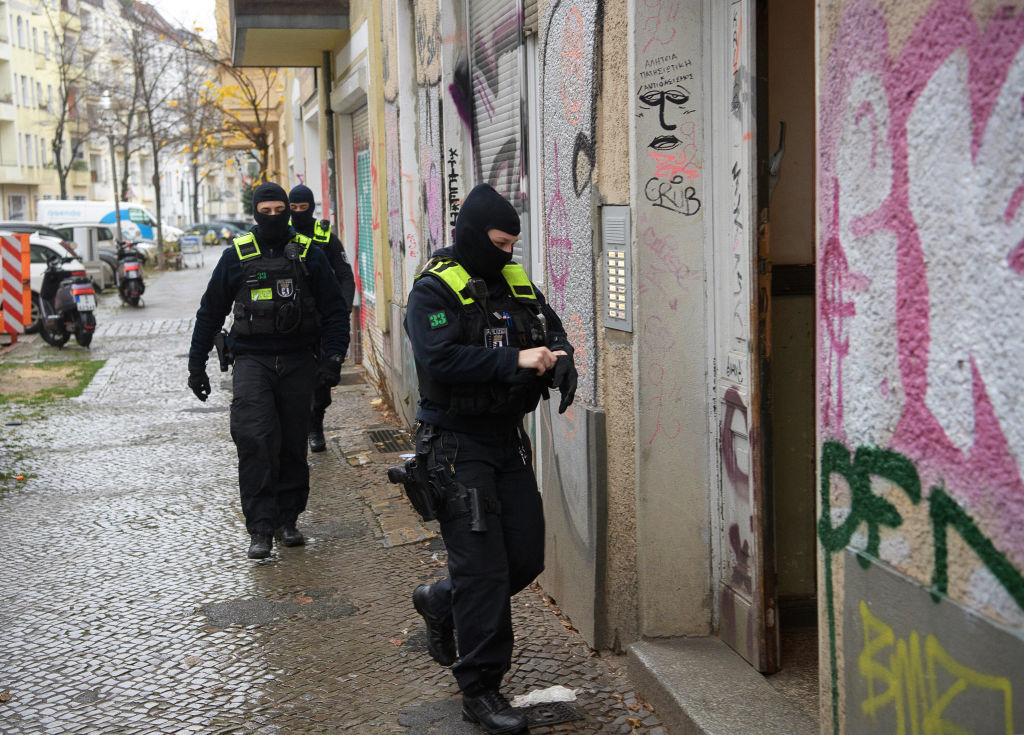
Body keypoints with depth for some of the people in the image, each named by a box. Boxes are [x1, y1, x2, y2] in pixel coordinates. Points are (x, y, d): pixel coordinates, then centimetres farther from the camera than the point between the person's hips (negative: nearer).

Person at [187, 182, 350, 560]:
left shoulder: (309, 255, 5)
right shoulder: (237, 256, 4)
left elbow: (334, 309, 8)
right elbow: (211, 312, 12)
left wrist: (333, 357, -4)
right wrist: (196, 363, 10)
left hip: (298, 362, 1)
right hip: (252, 361, -1)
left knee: (293, 444, 6)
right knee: (255, 441, -15)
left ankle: (287, 519, 19)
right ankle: (261, 528, -13)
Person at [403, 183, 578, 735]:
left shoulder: (515, 282, 11)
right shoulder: (434, 290, -11)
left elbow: (552, 328, 19)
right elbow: (439, 358, -24)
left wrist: (558, 357, -4)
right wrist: (514, 361, -26)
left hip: (509, 440, 7)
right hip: (457, 446, -7)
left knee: (527, 557, 9)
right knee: (482, 568, -7)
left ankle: (440, 603, 35)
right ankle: (480, 690, 5)